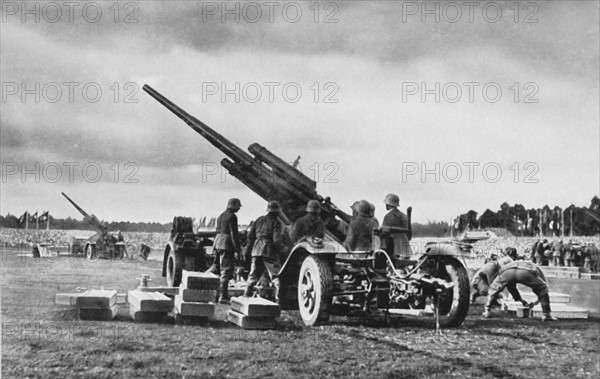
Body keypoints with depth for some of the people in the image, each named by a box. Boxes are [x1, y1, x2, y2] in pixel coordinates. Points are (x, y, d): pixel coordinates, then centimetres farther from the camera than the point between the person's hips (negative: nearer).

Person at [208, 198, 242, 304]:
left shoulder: (221, 216, 17)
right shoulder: (232, 217, -10)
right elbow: (234, 234, -15)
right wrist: (238, 249, -12)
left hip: (218, 243, 8)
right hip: (227, 244, -8)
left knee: (216, 266, 21)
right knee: (226, 271, -5)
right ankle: (223, 297, -6)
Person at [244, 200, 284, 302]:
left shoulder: (260, 220, 13)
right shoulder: (276, 222, -4)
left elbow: (251, 235, 14)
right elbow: (276, 239, -14)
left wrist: (249, 247, 23)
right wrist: (279, 248, 2)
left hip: (257, 249, 6)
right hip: (269, 251, -5)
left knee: (253, 275, 15)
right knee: (276, 276, -3)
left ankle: (246, 296, 16)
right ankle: (279, 298, -11)